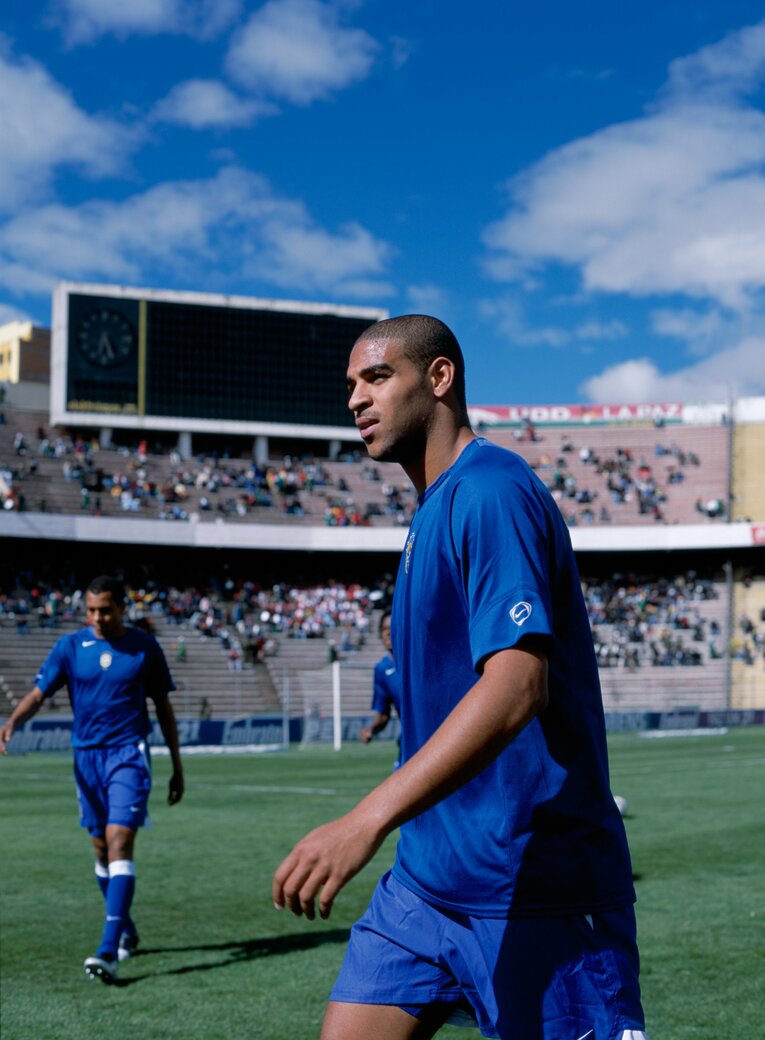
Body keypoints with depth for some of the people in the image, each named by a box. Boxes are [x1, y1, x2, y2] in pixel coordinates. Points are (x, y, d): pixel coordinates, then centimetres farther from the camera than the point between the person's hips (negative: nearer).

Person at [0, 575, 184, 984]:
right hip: (87, 755, 3)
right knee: (101, 847, 11)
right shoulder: (70, 646, 2)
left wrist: (177, 765, 10)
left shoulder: (144, 647, 0)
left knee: (119, 842, -16)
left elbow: (163, 706, 8)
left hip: (129, 754, -3)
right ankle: (125, 930, 31)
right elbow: (39, 693, -4)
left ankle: (108, 950, -20)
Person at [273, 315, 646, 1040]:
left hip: (532, 887, -9)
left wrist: (368, 819, -36)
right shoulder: (433, 509, 16)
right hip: (426, 874, 9)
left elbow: (517, 685, -28)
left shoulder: (491, 491, -15)